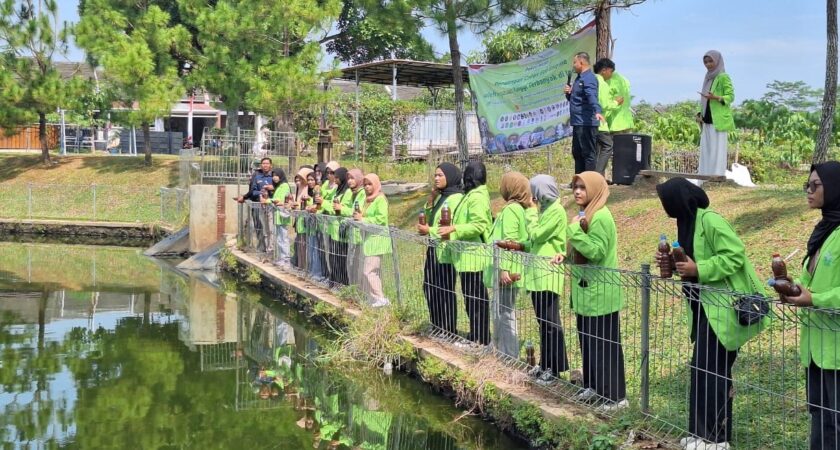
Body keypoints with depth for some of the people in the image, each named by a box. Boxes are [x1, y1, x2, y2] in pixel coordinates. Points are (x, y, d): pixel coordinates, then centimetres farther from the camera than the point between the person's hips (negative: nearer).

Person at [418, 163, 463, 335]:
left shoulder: (456, 198, -14)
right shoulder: (440, 196, 13)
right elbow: (429, 218, 16)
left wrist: (429, 231, -17)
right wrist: (430, 202, 1)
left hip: (445, 251, -9)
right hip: (434, 249, 9)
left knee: (445, 291, 0)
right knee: (430, 288, 13)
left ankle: (449, 330, 11)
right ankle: (437, 326, 25)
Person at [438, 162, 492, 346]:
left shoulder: (476, 197, -16)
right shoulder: (473, 195, 16)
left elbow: (479, 226, -24)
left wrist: (453, 229, -25)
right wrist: (452, 231, 14)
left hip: (473, 256, -11)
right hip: (469, 255, 11)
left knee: (475, 298, -5)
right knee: (473, 297, 15)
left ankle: (481, 339, 1)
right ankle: (476, 335, 23)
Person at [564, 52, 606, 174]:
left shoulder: (589, 78, -13)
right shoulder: (579, 78, 19)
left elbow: (592, 97, -30)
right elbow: (573, 99, 27)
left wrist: (597, 111, -45)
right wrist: (568, 93, 5)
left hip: (586, 123, -11)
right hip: (578, 123, 11)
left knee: (588, 153, -7)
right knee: (577, 153, 15)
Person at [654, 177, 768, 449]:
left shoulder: (710, 221, -18)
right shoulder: (688, 222, 11)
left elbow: (735, 256, -22)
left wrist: (697, 270, -25)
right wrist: (672, 263, 2)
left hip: (725, 306, -10)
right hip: (708, 306, 10)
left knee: (709, 368, -7)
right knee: (708, 368, 14)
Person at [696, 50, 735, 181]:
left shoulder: (723, 77, -6)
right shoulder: (708, 77, 16)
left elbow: (731, 96, -10)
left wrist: (716, 97, -25)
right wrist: (700, 114, 6)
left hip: (719, 121, -8)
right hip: (707, 121, 8)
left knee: (717, 150, -8)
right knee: (705, 151, 7)